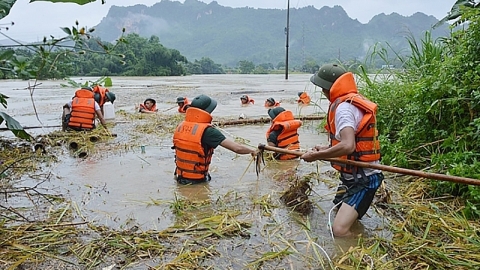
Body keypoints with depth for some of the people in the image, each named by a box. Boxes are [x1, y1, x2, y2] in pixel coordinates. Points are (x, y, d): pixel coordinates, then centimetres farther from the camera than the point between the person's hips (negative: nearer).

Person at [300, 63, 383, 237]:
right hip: (356, 176, 11)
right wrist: (326, 150, 14)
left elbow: (348, 146, -35)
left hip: (361, 179, -11)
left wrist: (316, 156, -22)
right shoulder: (353, 100, 10)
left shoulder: (343, 107, -21)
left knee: (340, 230, -22)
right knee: (343, 220, 26)